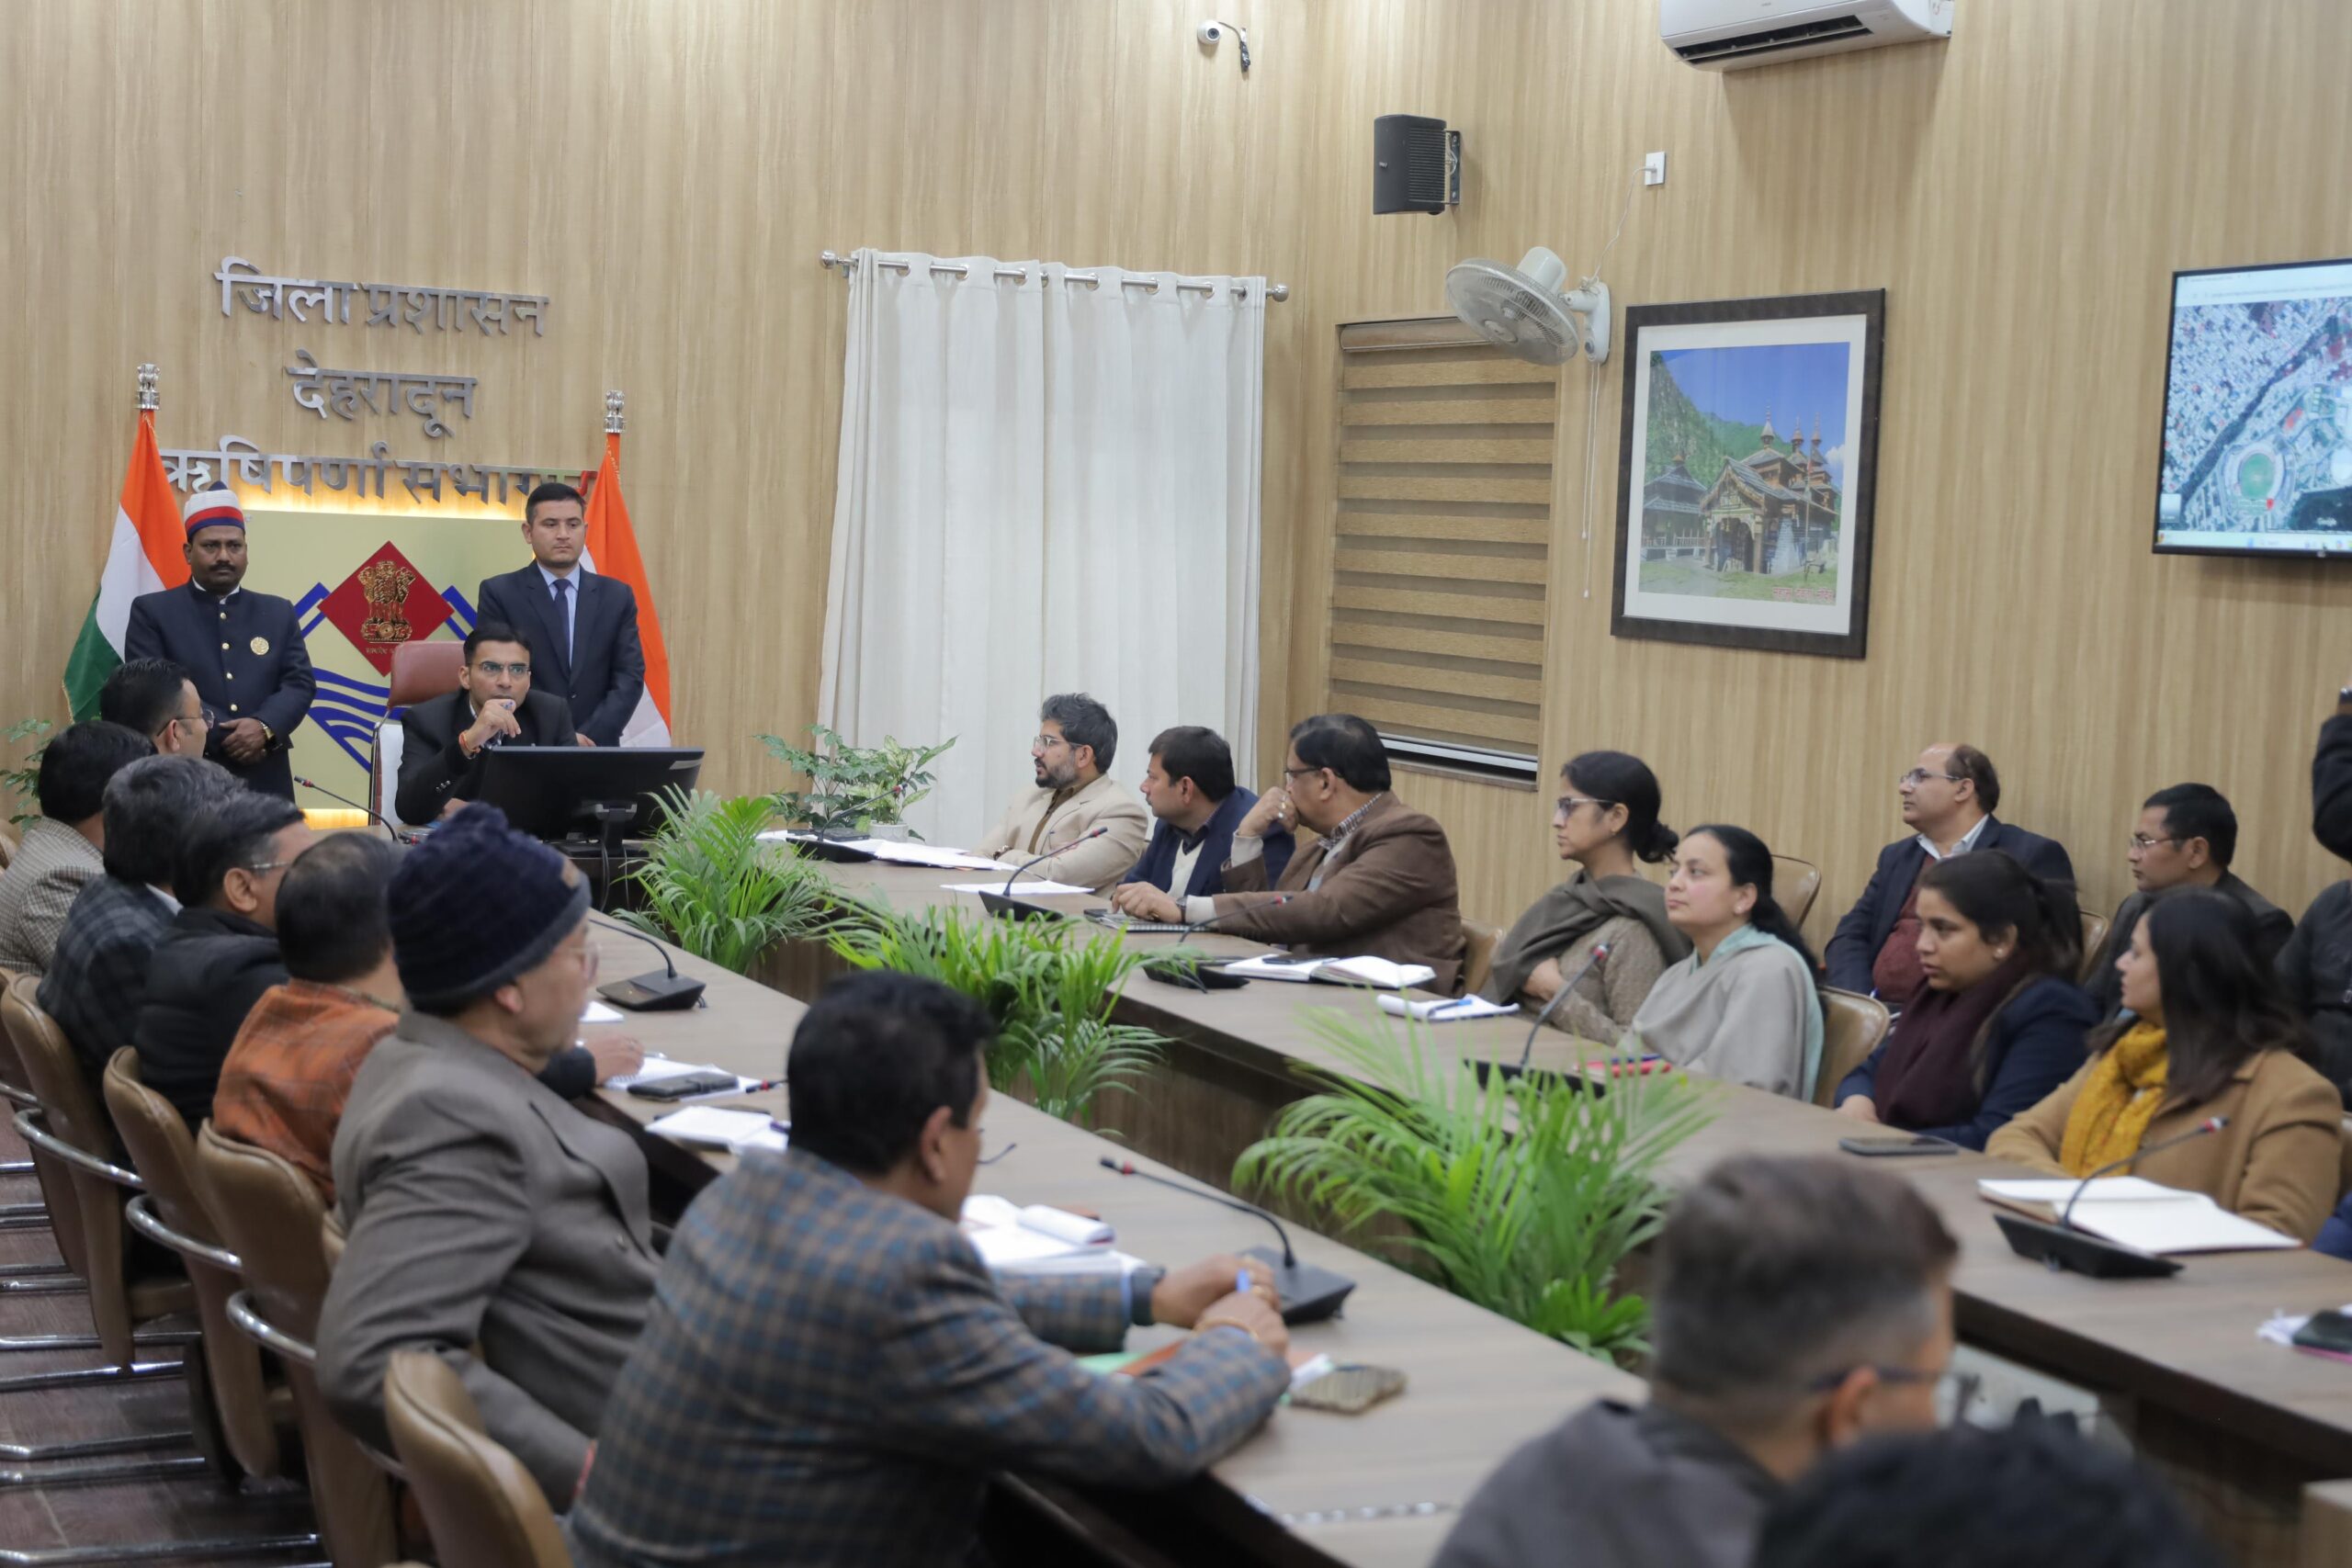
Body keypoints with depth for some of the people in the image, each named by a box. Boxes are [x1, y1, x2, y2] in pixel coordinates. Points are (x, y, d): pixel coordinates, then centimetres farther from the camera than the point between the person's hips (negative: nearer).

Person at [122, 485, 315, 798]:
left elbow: (300, 682, 6)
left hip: (265, 787, 3)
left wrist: (265, 727, -16)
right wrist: (226, 739, -15)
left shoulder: (279, 613, 15)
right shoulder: (153, 612, 4)